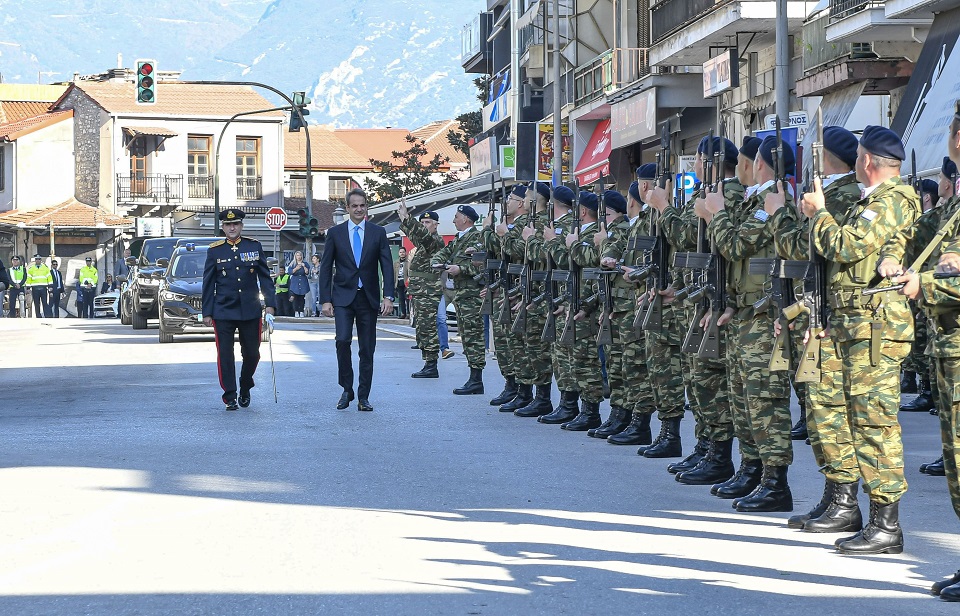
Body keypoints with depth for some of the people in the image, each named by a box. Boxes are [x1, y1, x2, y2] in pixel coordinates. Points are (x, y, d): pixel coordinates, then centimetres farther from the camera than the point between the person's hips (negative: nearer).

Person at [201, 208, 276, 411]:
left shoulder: (254, 247, 5)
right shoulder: (215, 251, 2)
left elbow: (265, 278, 6)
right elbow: (208, 284, 5)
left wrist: (270, 306, -3)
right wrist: (207, 313, 2)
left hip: (250, 311, 1)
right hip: (223, 312, -1)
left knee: (252, 354, 7)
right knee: (225, 355, -3)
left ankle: (245, 390, 30)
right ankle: (230, 397, 3)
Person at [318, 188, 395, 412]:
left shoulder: (378, 232, 5)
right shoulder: (335, 233, 4)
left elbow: (387, 265, 1)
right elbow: (326, 267, 5)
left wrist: (388, 296, -10)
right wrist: (325, 299, -3)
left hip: (368, 298, 1)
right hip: (343, 296, -1)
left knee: (367, 349, 3)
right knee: (343, 340, -18)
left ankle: (363, 398, 11)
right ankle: (347, 389, -2)